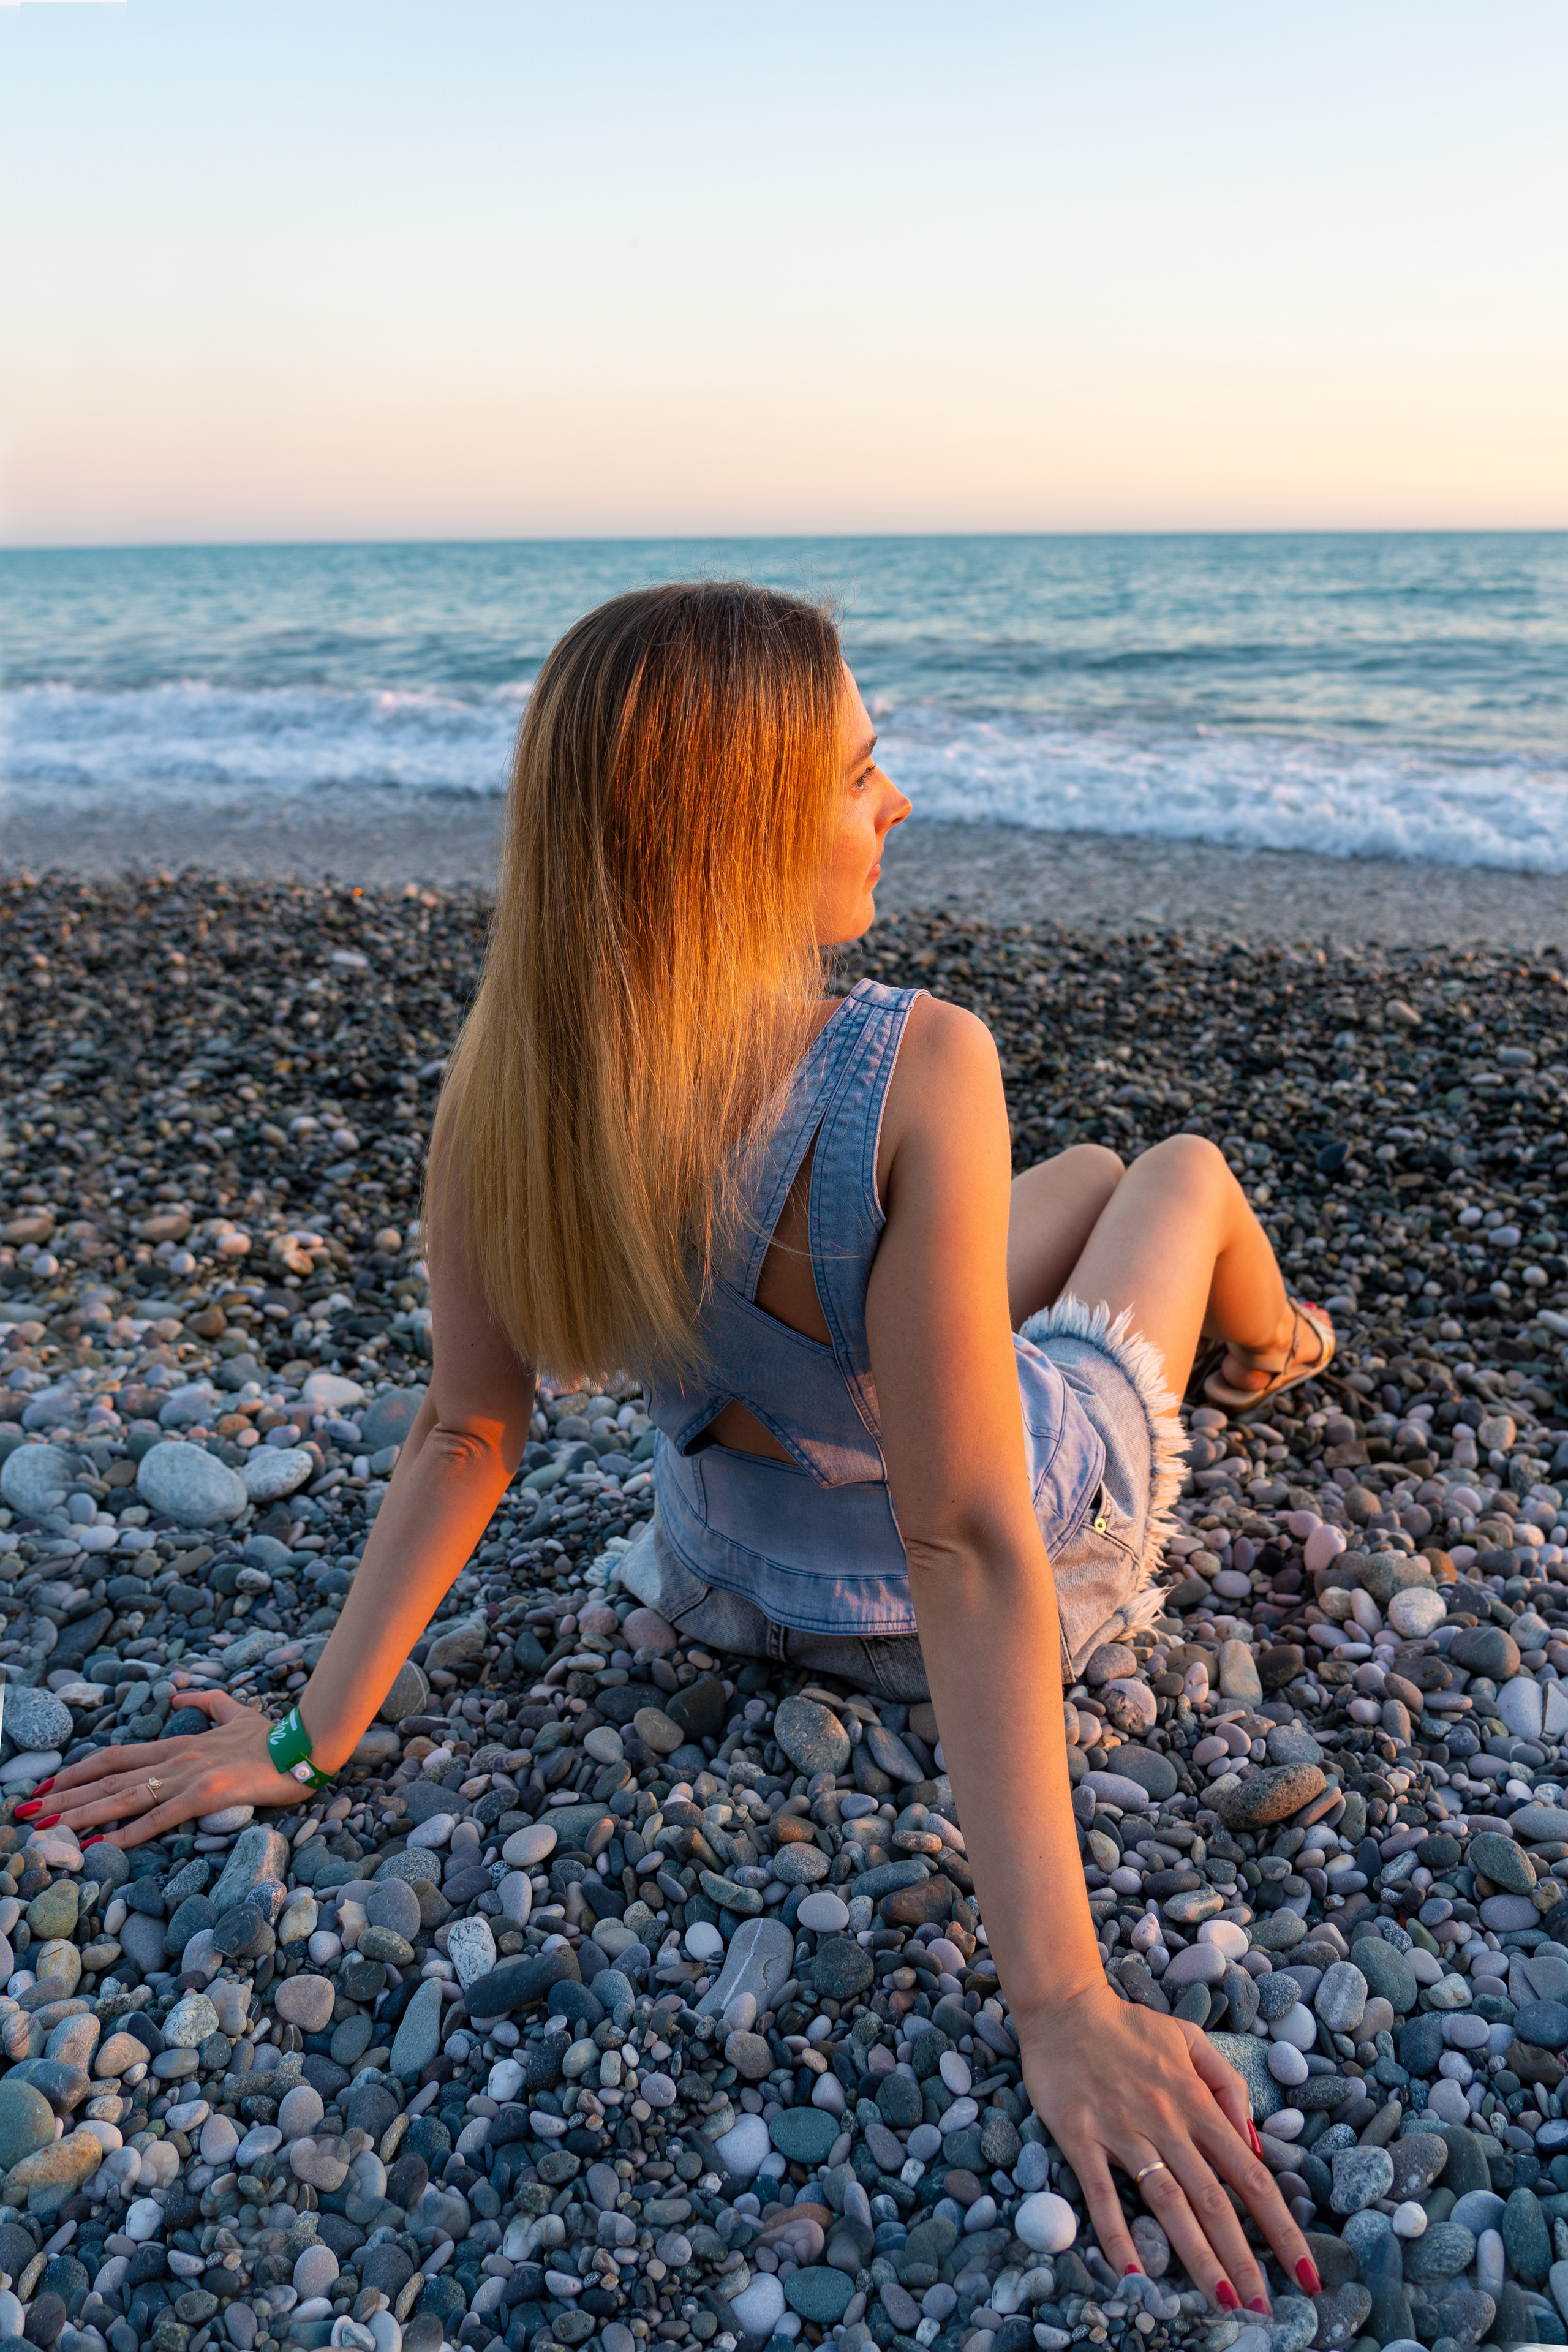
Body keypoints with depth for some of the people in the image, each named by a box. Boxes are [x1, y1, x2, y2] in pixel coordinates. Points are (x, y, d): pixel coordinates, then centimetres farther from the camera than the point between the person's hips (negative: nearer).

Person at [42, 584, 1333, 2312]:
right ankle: (1268, 1352, 64)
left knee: (1087, 1177, 32)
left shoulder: (505, 1077, -23)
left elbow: (466, 1434, -17)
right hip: (1026, 1510, -4)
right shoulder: (918, 1073, -39)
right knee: (1188, 1168, 27)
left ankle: (1252, 1344, 68)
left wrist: (314, 1733, -3)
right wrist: (1062, 2000, -30)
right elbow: (970, 1546, -37)